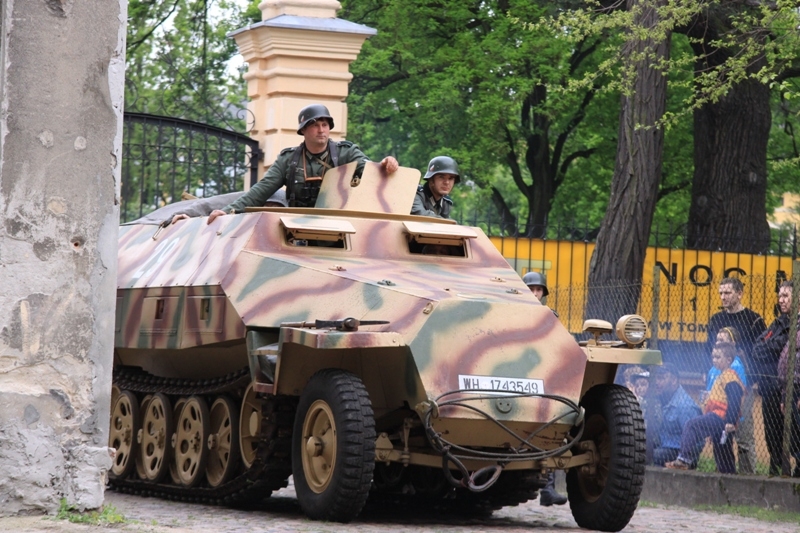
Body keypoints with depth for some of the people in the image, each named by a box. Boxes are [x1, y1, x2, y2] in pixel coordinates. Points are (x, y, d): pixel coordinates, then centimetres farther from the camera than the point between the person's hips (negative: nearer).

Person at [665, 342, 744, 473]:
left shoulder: (730, 376, -10)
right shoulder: (721, 376, 24)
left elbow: (734, 401, -20)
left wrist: (730, 422, -27)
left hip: (721, 418, -11)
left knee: (693, 425, -22)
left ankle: (684, 459, -28)